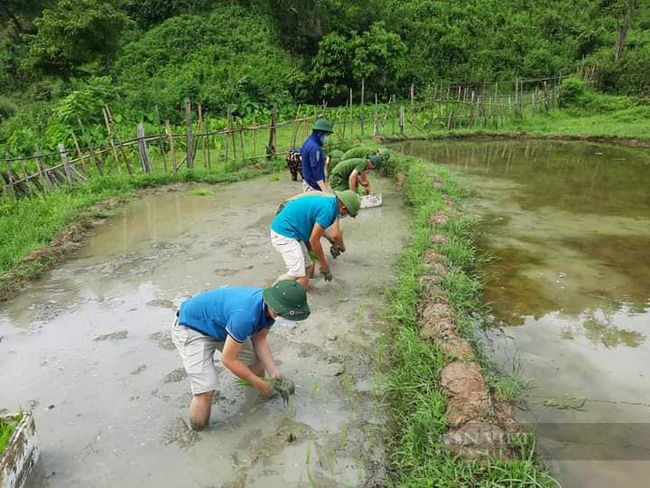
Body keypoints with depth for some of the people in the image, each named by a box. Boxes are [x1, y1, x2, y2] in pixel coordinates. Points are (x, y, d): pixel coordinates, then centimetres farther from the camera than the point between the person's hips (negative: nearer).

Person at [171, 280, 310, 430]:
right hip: (191, 328, -8)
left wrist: (274, 373, -12)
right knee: (206, 390, -19)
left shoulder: (269, 306, -15)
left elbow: (259, 339, -2)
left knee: (258, 364, 5)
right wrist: (259, 383, -15)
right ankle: (197, 427, 11)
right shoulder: (246, 316, -40)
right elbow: (228, 359, -28)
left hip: (220, 325, 8)